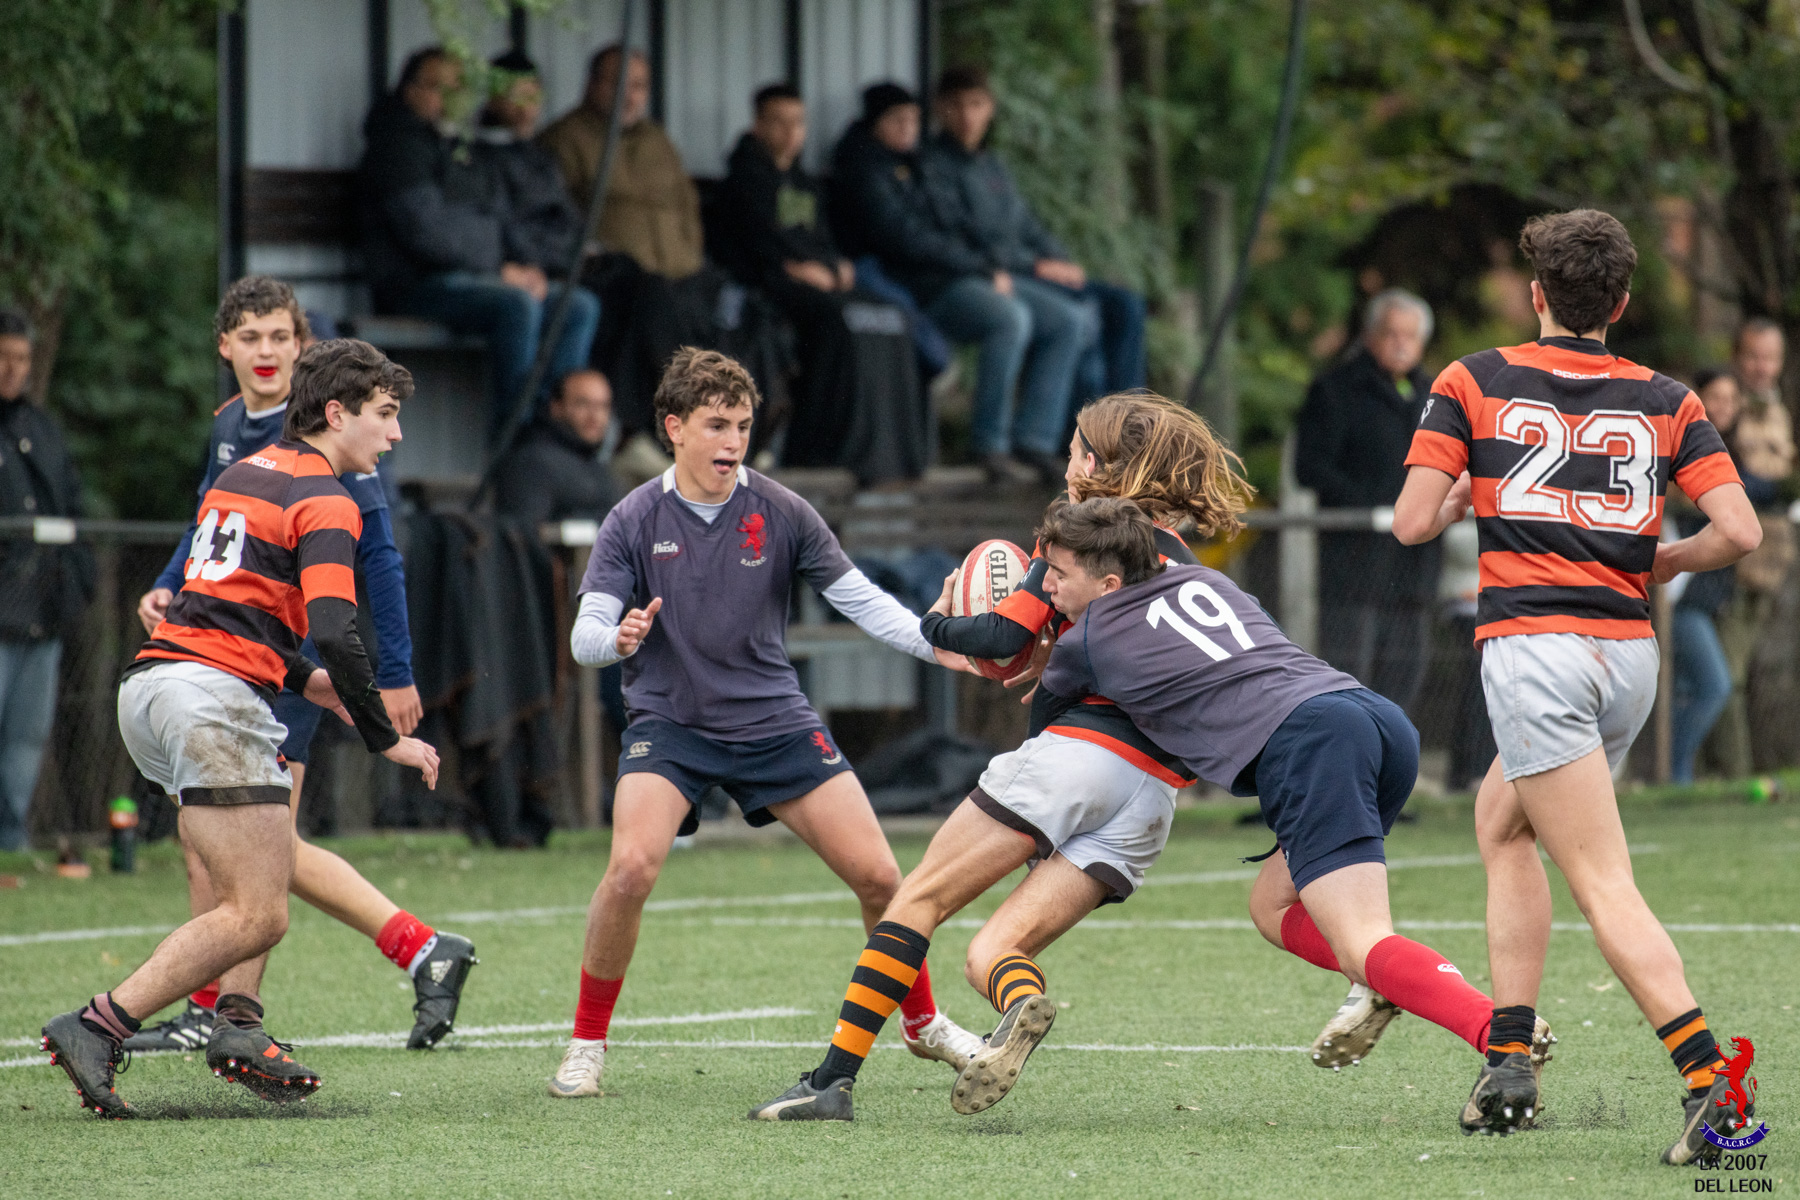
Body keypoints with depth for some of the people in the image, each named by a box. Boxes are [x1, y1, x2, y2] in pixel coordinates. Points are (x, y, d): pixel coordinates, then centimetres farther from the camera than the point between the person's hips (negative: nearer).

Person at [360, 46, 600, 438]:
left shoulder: (468, 152, 24)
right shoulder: (398, 147, -4)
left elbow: (504, 220, 26)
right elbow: (426, 231, -14)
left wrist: (530, 265, 3)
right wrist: (500, 271, -11)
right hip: (420, 284, -9)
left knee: (580, 306, -10)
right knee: (518, 304, -33)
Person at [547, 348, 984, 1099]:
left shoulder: (781, 513, -4)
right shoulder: (635, 521, -7)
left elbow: (859, 598, 0)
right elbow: (585, 635, -11)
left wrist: (937, 644, -16)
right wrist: (618, 638, -35)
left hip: (775, 720, 2)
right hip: (669, 722, -2)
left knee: (876, 875, -2)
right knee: (632, 867, -26)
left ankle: (924, 1023, 24)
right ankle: (587, 1043, -7)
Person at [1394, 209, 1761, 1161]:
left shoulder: (1470, 385, 3)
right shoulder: (1665, 402, 10)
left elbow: (1411, 522, -1)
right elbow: (1738, 531, -1)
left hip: (1531, 646, -5)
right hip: (1629, 650, 5)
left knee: (1604, 886, -11)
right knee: (1501, 820, 28)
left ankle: (1710, 1082, -27)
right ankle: (1508, 1056, 21)